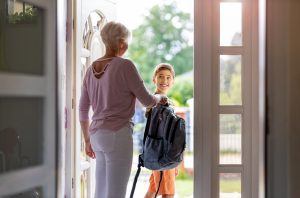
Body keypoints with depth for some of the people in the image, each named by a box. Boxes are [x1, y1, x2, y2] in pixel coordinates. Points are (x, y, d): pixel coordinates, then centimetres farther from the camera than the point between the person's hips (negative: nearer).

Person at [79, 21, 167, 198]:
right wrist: (160, 98, 19)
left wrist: (88, 140, 22)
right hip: (118, 134, -7)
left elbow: (83, 109, 15)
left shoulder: (92, 69, 11)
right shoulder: (125, 66, -8)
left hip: (97, 134, 7)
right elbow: (146, 100, -3)